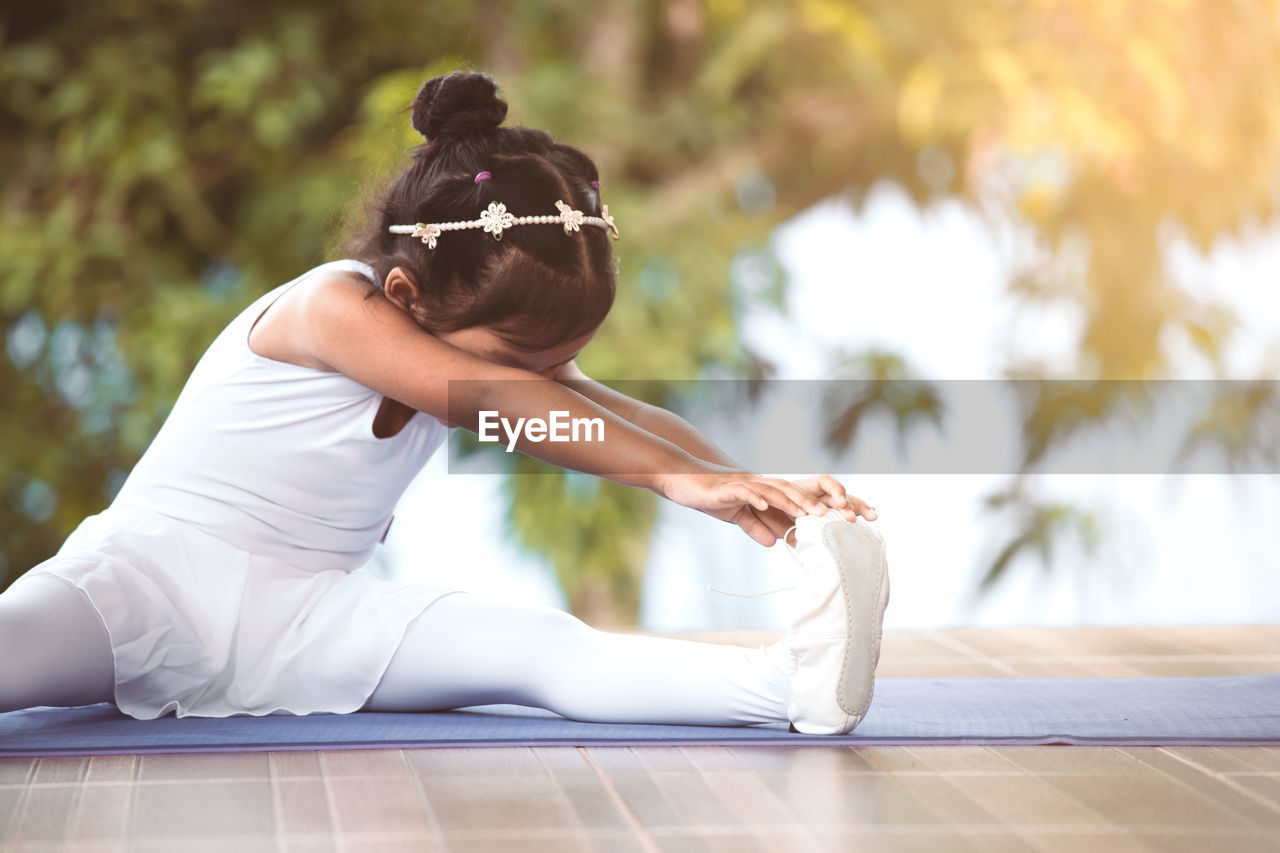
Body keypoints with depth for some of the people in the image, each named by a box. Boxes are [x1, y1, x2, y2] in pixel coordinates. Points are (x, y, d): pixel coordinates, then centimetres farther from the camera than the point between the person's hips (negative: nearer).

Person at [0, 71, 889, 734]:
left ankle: (789, 681, -43)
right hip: (147, 572, -1)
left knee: (545, 649, -25)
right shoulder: (332, 308, -24)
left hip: (300, 622, 1)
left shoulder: (496, 343, -1)